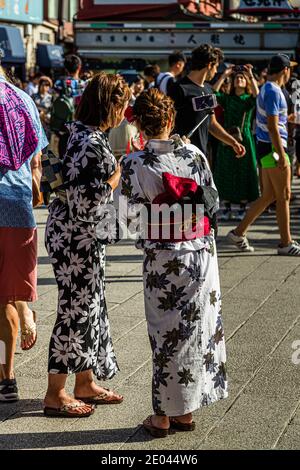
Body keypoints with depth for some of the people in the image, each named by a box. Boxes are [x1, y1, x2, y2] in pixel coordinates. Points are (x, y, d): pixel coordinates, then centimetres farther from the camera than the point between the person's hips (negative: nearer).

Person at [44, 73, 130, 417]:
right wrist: (118, 176, -15)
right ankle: (55, 395, 14)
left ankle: (85, 383, 31)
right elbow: (85, 202, -26)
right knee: (76, 311, 1)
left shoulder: (80, 132, 7)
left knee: (90, 306, 18)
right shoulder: (92, 144, -23)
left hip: (77, 236, 10)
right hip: (76, 239, -10)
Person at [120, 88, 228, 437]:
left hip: (163, 257, -3)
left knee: (166, 333, 6)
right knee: (196, 327, 11)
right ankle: (186, 411, 21)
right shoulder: (194, 154, -2)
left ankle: (163, 416, 15)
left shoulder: (134, 163, -12)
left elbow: (131, 217, -11)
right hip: (201, 249, 3)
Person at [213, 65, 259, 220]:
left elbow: (256, 94, -19)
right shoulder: (227, 99, 9)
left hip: (244, 138, -2)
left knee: (244, 173, 1)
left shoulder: (249, 99, 4)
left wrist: (251, 75, -21)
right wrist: (224, 75, -9)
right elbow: (213, 92, -8)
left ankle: (243, 207, 8)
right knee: (226, 172, 3)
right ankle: (227, 207, 10)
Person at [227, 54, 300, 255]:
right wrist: (281, 155, -22)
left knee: (269, 195, 14)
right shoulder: (274, 92, -16)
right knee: (284, 196, -1)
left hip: (266, 147, 10)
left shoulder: (267, 89, 14)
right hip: (273, 148, -10)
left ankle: (239, 232, 16)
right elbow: (272, 126, -22)